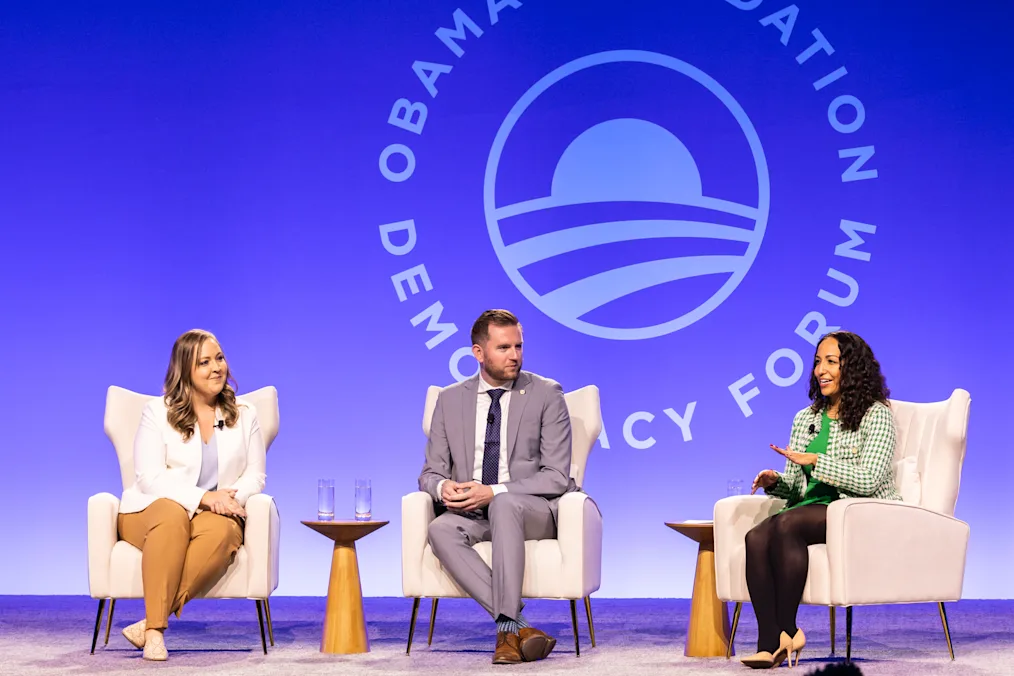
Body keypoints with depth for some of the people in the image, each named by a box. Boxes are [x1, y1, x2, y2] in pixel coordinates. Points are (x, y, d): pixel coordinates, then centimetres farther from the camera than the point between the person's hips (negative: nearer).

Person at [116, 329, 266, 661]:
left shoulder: (244, 415, 14)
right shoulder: (157, 412, 4)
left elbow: (255, 476, 9)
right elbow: (150, 478, -6)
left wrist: (232, 498, -15)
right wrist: (202, 497, -21)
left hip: (217, 515, 2)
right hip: (152, 511, -2)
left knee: (222, 531, -37)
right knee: (172, 516, -40)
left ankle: (149, 624, -39)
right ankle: (155, 629, -43)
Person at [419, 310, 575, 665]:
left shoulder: (546, 394, -1)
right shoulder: (450, 400, 10)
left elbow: (556, 476, -7)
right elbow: (430, 472, 10)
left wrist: (492, 492, -20)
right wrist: (443, 487, -16)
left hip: (532, 511, -3)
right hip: (471, 513, 3)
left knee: (504, 505, -38)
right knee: (440, 530, -31)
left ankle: (508, 628, -38)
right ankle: (520, 626, -35)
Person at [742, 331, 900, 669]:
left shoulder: (875, 415, -1)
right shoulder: (805, 419, 20)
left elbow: (869, 480, -13)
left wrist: (814, 460, -17)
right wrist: (775, 482, -2)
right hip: (812, 509, 6)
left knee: (786, 524, -34)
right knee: (756, 537, -27)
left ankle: (787, 630, -24)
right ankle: (769, 644, -35)